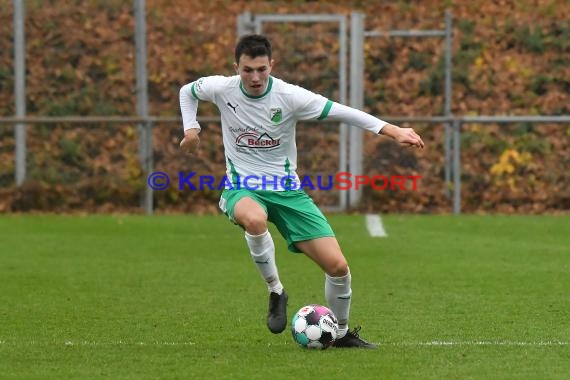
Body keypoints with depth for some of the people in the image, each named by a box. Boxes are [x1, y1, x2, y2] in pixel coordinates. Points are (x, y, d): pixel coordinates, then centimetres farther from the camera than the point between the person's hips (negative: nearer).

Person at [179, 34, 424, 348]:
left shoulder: (289, 96, -13)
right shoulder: (221, 89, -7)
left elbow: (342, 112, -17)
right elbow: (187, 91, 16)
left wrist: (394, 131, -25)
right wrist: (190, 128, 0)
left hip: (286, 190, 1)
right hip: (243, 188, -1)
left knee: (337, 266, -9)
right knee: (255, 219, -42)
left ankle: (341, 333, 18)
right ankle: (276, 293, -18)